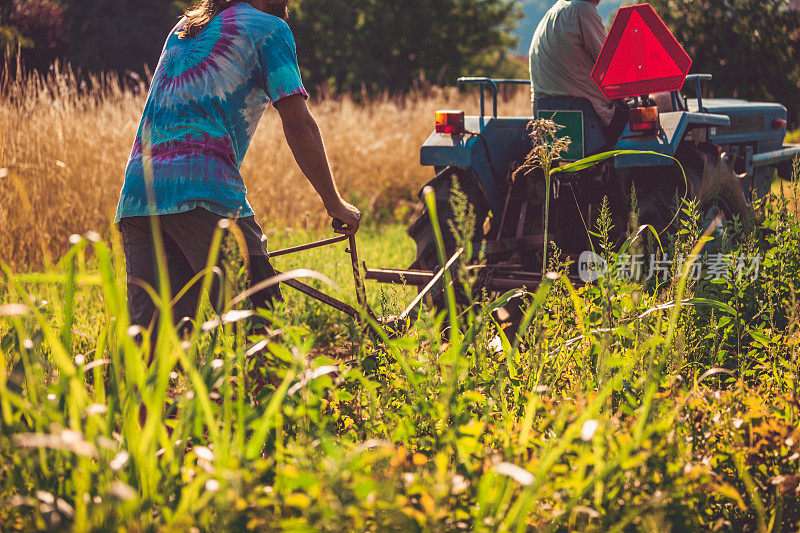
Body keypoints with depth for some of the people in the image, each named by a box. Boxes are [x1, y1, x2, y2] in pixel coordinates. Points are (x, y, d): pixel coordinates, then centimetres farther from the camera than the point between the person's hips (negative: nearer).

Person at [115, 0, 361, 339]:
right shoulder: (268, 28, 6)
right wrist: (334, 202, 6)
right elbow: (298, 124, -1)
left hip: (136, 192, 7)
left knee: (148, 329, 2)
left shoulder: (182, 28, 28)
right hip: (203, 191, -7)